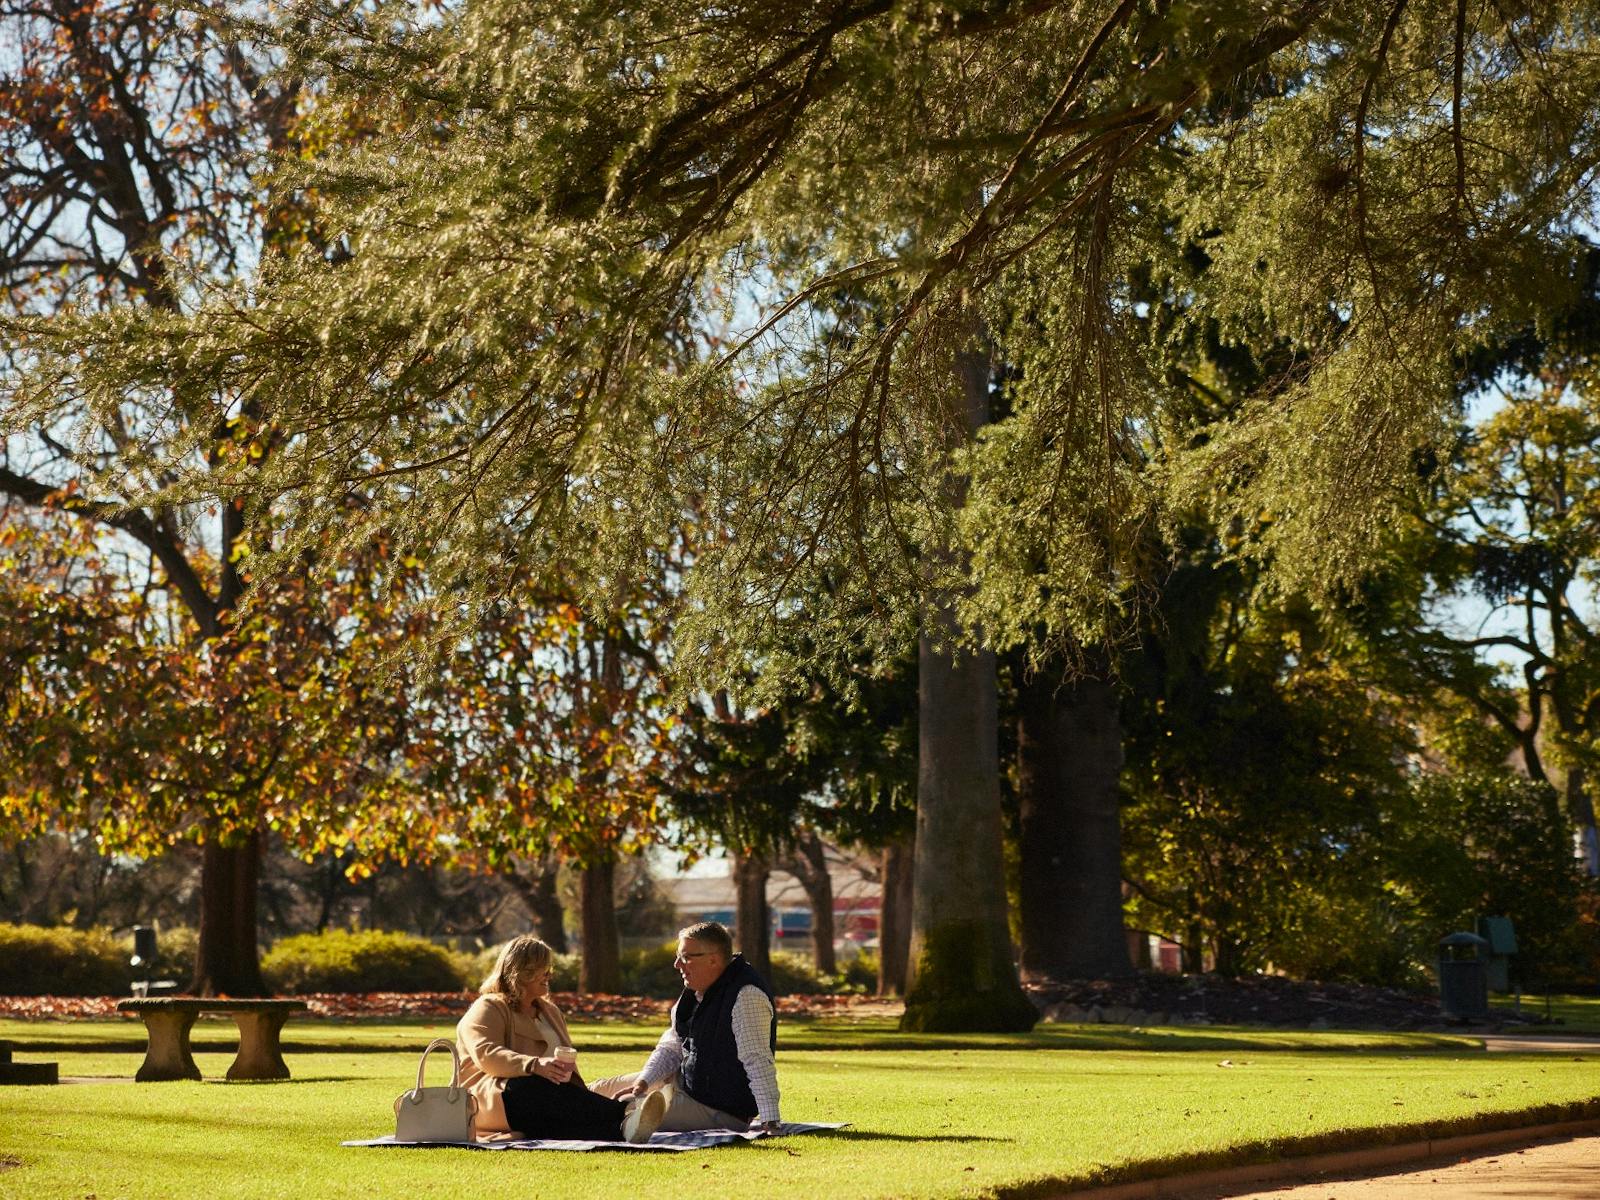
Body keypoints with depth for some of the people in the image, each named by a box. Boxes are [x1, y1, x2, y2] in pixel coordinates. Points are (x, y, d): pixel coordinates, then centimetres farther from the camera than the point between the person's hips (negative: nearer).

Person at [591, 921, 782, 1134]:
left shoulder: (746, 997, -26)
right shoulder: (694, 993, 3)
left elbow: (758, 1061, -32)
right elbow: (670, 1048, 9)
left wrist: (770, 1121, -36)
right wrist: (643, 1082, -8)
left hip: (721, 1112, -9)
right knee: (602, 1089, 21)